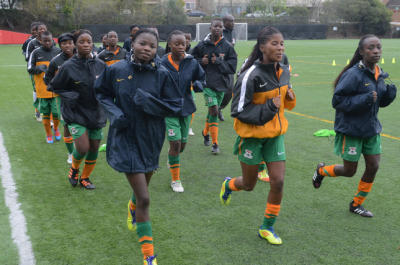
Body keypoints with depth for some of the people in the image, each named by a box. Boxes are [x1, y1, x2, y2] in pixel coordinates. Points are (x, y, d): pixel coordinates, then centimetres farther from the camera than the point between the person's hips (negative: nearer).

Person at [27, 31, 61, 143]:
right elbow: (30, 69, 1)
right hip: (42, 89, 0)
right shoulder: (36, 53, 0)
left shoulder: (58, 52, 3)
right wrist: (39, 68, -18)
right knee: (45, 112, 8)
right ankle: (48, 134, 25)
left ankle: (56, 128, 29)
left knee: (56, 112, -1)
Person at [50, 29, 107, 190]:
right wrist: (71, 97, -12)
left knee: (94, 148, 9)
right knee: (83, 148, -14)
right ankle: (74, 168, 19)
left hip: (96, 113, 4)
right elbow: (55, 86, 0)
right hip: (76, 114, -4)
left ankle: (85, 178, 32)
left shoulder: (100, 65, -2)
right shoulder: (68, 67, -11)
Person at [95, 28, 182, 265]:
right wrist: (113, 112, -10)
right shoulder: (116, 70, -8)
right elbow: (102, 93, 8)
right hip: (126, 139, -2)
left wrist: (149, 102, -22)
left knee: (142, 188, 24)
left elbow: (176, 106, -7)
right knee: (144, 199, -8)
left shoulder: (162, 74, -9)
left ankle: (132, 208, 64)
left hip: (151, 139, 3)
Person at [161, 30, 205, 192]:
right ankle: (175, 180, 10)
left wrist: (198, 84, -14)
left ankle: (172, 160, 50)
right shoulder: (162, 64, -12)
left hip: (186, 107, 4)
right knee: (175, 143, -9)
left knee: (182, 144, 14)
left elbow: (202, 77, 9)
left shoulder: (192, 62, -5)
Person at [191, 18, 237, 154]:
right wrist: (201, 61, -9)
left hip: (221, 83, 3)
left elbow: (232, 66, -3)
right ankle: (215, 143, -6)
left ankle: (206, 132, 44)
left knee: (213, 111, 16)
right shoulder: (202, 45, -1)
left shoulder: (227, 47, 0)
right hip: (207, 83, -3)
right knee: (214, 110, -15)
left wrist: (218, 61, -16)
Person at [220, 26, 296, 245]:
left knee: (278, 182, -1)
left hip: (275, 134, 5)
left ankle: (267, 228, 19)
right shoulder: (251, 75, -22)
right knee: (249, 185, 10)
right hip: (252, 136, -5)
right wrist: (268, 108, -25)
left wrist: (290, 98, -7)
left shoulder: (284, 71, -1)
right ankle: (228, 185, 47)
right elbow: (239, 110, -20)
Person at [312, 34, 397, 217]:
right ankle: (322, 170, 35)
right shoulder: (353, 74, -20)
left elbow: (381, 102, 15)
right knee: (349, 171, 4)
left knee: (373, 167, 7)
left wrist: (390, 94, -7)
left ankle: (356, 204, 26)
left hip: (371, 128, 7)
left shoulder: (379, 74, 4)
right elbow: (337, 101, -21)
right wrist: (363, 100, -30)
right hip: (351, 130, -7)